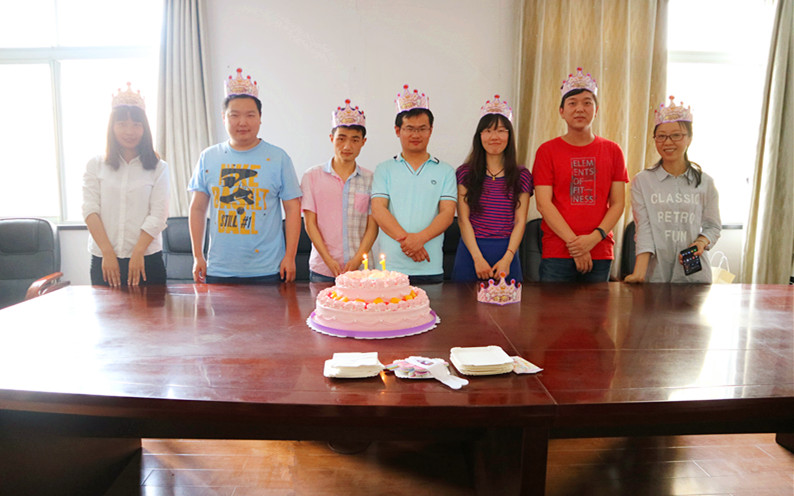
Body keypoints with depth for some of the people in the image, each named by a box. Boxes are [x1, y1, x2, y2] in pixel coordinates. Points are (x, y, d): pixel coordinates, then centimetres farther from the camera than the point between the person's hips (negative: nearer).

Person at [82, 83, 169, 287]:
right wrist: (108, 253, -10)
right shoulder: (95, 165, 8)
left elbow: (158, 216, -4)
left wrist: (138, 254, -13)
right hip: (103, 260, 2)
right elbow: (90, 210, 0)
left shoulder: (158, 168, 3)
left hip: (147, 258, -1)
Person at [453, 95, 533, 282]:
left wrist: (507, 258, -11)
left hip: (507, 252, 1)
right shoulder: (465, 173, 2)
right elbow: (463, 219, -3)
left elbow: (520, 221, 1)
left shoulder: (522, 176, 5)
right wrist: (478, 258, -11)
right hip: (471, 251, 0)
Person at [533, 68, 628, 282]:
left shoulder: (613, 151, 9)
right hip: (557, 253, -2)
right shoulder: (547, 150, 3)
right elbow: (543, 203, -5)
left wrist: (594, 238, -10)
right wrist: (573, 242, -12)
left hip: (600, 253, 2)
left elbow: (617, 203, 6)